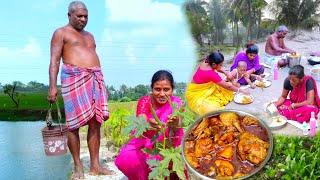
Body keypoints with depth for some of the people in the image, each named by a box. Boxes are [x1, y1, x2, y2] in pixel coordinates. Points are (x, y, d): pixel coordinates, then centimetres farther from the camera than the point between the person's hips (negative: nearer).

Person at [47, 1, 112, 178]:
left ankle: (95, 165, 6)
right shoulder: (61, 33, 7)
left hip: (95, 79, 6)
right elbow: (54, 61, -2)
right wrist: (52, 86, -13)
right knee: (74, 124, -5)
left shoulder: (89, 36, 26)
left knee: (95, 122, 0)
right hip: (74, 78, -6)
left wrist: (99, 82, 19)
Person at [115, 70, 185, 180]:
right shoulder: (144, 101, -13)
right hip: (145, 144, 1)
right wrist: (148, 125, -55)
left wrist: (175, 125, -53)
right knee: (125, 160, -26)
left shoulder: (176, 102, -13)